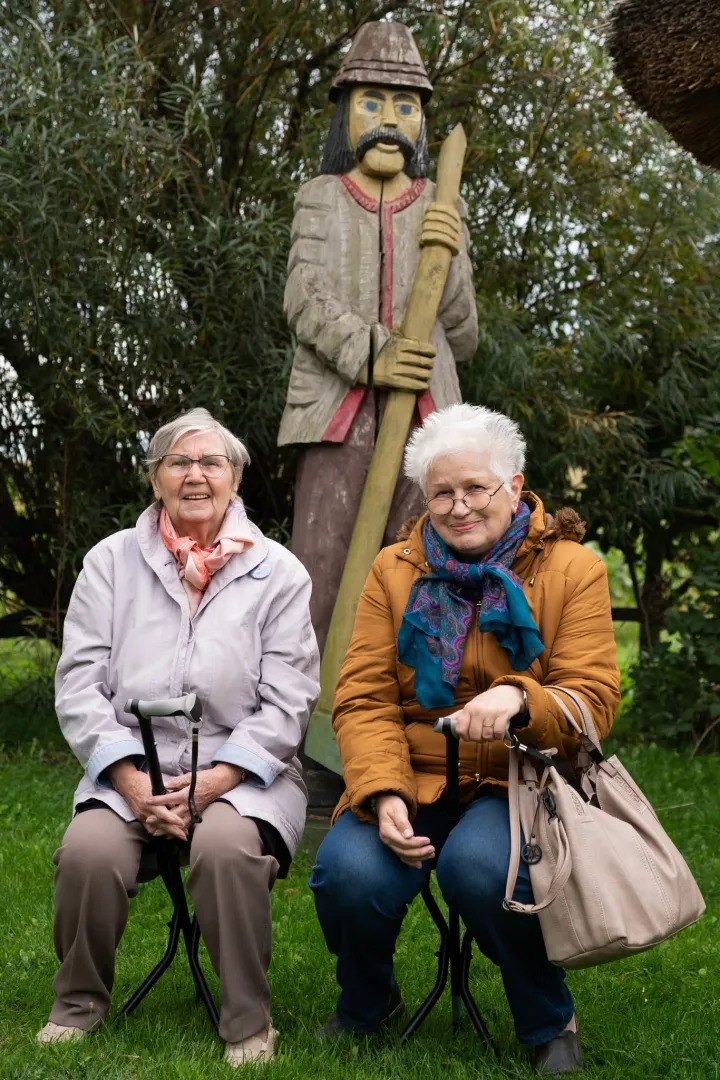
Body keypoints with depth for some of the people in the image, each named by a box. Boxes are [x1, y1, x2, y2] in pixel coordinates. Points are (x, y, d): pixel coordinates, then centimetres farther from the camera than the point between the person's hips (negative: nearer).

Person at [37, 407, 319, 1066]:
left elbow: (287, 704, -1)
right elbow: (80, 685, 3)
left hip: (242, 771, -1)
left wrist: (211, 782, -15)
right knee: (88, 852, -29)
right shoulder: (112, 562, 9)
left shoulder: (277, 573, 6)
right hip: (130, 769, 2)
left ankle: (250, 1023, -16)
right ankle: (79, 1004, -2)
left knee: (227, 847, -34)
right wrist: (132, 781, -12)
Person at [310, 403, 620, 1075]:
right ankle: (365, 1008, 8)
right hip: (412, 779, 2)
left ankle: (549, 1025, -6)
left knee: (478, 866, -36)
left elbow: (592, 703, -5)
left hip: (517, 782, -2)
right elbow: (363, 700, 2)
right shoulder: (395, 571, 9)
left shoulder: (572, 571, 3)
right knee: (349, 873, -28)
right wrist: (384, 795, -17)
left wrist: (519, 699, -28)